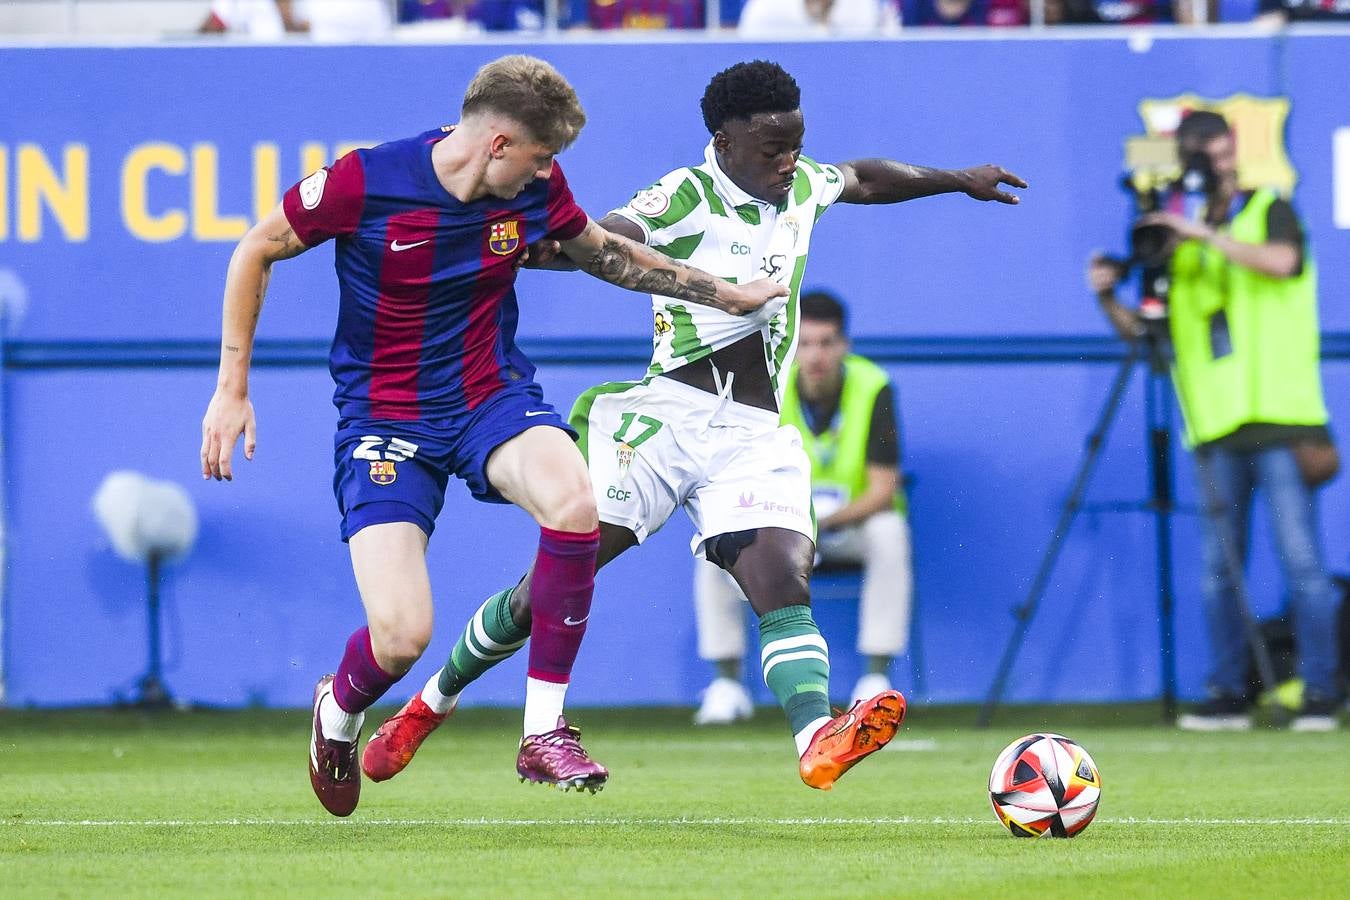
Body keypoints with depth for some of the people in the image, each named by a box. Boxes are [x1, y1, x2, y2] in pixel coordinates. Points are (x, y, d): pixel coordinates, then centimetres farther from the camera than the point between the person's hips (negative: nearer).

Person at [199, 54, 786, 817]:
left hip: (494, 397, 3)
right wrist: (232, 389, -3)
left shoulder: (537, 188, -6)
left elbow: (606, 254, 17)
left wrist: (728, 294, 18)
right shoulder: (365, 184, -19)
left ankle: (544, 731, -17)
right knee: (401, 637, -19)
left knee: (574, 498, -33)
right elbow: (257, 251, -2)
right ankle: (337, 716, 22)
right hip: (384, 417, -3)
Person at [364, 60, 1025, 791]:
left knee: (783, 583, -20)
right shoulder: (687, 197, -7)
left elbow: (865, 180, 37)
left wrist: (959, 180, 50)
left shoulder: (803, 188, 14)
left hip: (754, 437, 5)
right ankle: (432, 702, 15)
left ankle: (818, 740, -42)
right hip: (666, 413, -4)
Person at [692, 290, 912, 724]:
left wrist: (825, 521, -37)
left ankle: (877, 679, -29)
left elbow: (883, 490, -20)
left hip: (852, 525, -2)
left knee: (889, 532, -35)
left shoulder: (874, 389, -17)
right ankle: (727, 684, -17)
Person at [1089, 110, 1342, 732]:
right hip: (1217, 429, 4)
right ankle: (1228, 696, 8)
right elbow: (1145, 332, 16)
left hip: (1279, 421, -4)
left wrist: (1205, 234, -21)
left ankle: (1318, 694, -4)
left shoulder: (1269, 212, 5)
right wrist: (1109, 299, -2)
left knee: (1301, 559, -7)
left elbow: (1282, 260, -18)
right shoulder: (1177, 241, 16)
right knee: (1219, 569, 3)